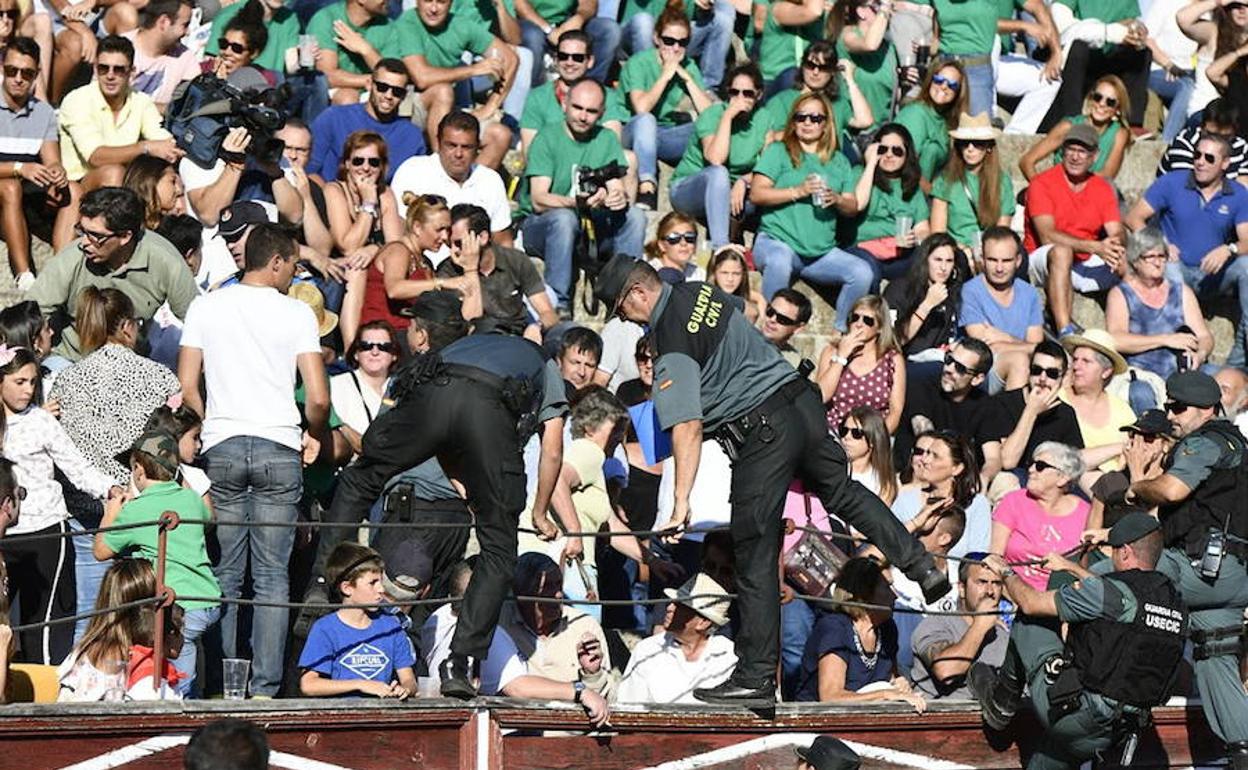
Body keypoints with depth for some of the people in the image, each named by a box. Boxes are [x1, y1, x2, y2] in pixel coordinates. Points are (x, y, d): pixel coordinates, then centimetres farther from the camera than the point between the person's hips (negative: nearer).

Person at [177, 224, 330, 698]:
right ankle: (266, 686, -2)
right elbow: (318, 398, -7)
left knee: (225, 573, 7)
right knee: (272, 575, 1)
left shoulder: (206, 307, 5)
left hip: (222, 446, 2)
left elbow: (186, 388, 3)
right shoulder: (296, 313, -1)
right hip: (278, 446, -2)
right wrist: (316, 435, 13)